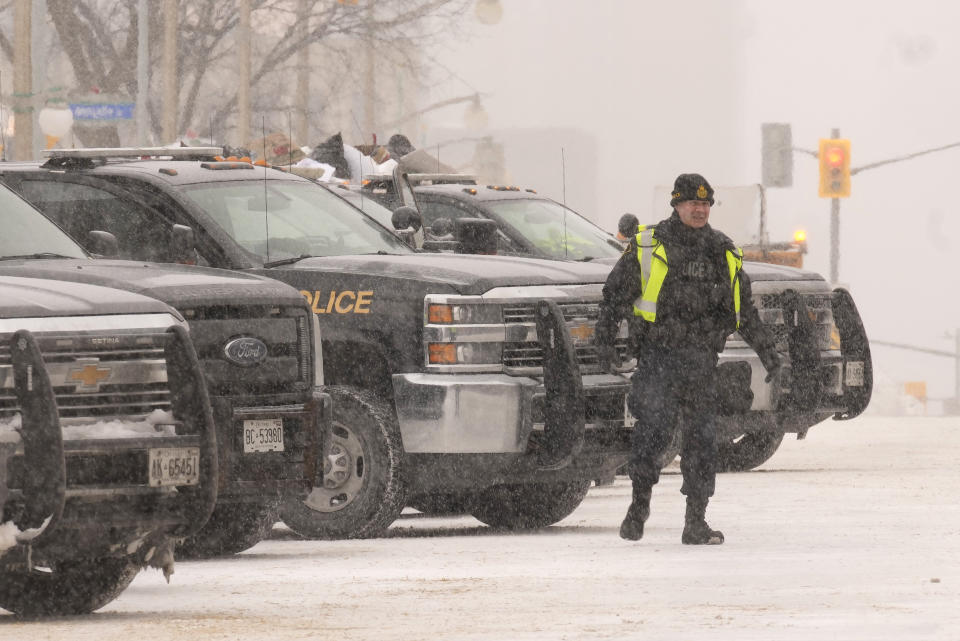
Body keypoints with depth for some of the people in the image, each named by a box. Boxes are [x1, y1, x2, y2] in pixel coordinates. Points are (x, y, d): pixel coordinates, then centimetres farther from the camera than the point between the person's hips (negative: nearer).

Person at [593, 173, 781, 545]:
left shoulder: (723, 253, 14)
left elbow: (744, 309, 22)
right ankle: (639, 503, 4)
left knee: (702, 438, 1)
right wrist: (604, 341, -8)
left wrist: (766, 350, 20)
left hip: (701, 360, 4)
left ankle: (696, 523, 6)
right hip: (658, 356, -4)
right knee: (655, 428, -15)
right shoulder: (648, 246, 1)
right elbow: (616, 295, 3)